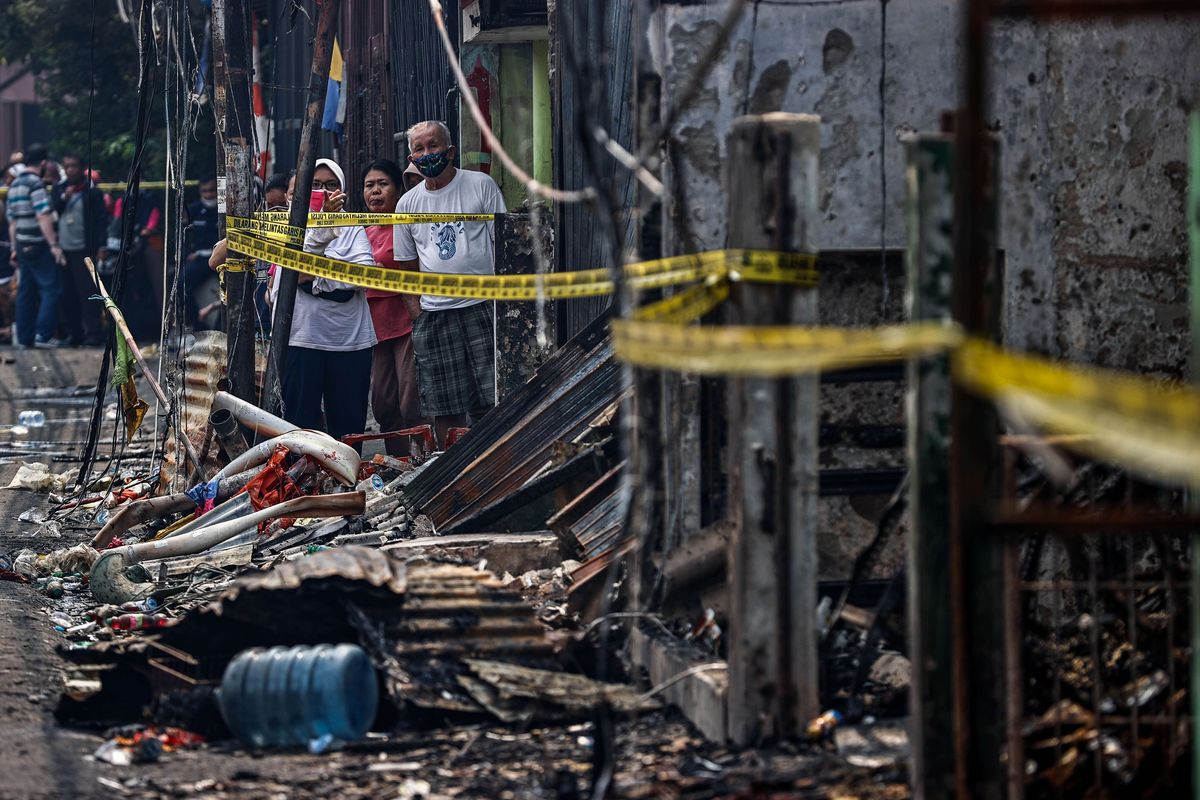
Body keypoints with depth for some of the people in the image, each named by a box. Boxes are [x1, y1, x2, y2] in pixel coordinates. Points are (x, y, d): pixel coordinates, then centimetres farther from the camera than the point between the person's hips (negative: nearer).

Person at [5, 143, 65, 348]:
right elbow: (43, 217, -21)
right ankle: (43, 335, -11)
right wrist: (54, 244, -21)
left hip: (23, 246, 8)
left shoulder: (14, 185, 14)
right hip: (39, 245, -8)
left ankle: (24, 337, 11)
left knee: (26, 291, 11)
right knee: (50, 289, -5)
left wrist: (15, 248, 23)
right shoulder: (36, 183, -13)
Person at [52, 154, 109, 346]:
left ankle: (94, 333, -4)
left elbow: (102, 220, -4)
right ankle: (74, 332, 11)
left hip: (84, 250, -5)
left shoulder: (92, 192, -2)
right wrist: (64, 198, -7)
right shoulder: (59, 190, 13)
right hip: (63, 249, 5)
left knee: (88, 292, -7)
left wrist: (101, 246, -10)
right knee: (68, 294, 4)